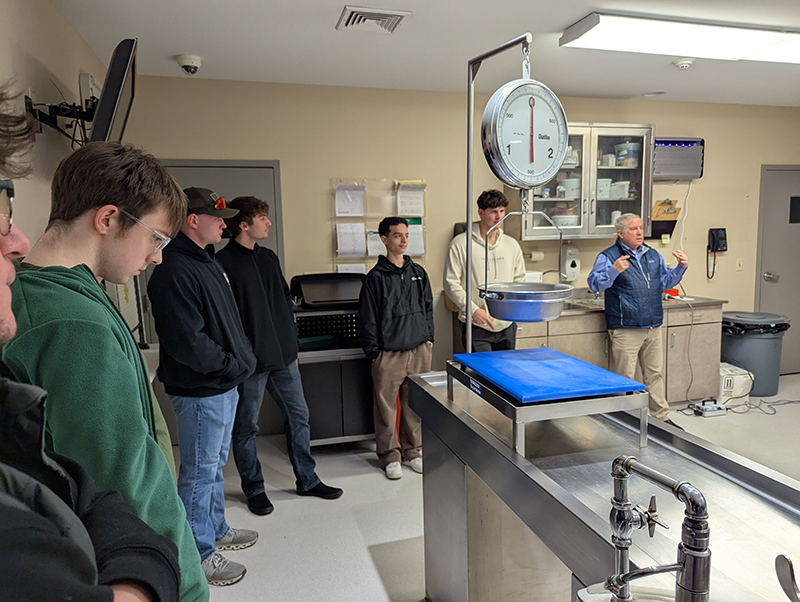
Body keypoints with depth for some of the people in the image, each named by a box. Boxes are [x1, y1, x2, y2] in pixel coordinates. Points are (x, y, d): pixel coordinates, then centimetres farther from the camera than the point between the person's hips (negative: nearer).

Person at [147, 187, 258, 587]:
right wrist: (235, 365, -17)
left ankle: (216, 530, 39)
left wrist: (243, 357, 6)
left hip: (224, 385, 10)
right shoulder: (175, 271, -20)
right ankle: (200, 556, 21)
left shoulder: (208, 262, 12)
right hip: (201, 390, -10)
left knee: (215, 464, 22)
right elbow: (188, 342, -26)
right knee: (200, 471, 5)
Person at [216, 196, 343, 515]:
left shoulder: (269, 258, 12)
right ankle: (254, 489, 26)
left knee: (298, 417, 13)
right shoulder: (223, 263, -12)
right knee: (246, 427, 9)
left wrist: (289, 335, 14)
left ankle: (307, 479, 28)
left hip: (284, 356, 7)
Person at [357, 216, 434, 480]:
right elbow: (367, 319, -3)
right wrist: (374, 353, -5)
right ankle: (389, 455, 19)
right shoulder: (376, 277, -4)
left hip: (419, 351, 4)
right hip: (389, 354, -4)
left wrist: (429, 339, 11)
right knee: (386, 406, 3)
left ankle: (412, 451, 27)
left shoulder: (418, 273, 10)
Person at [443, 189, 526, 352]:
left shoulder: (512, 245, 9)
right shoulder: (461, 244, -6)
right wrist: (473, 309, -15)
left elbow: (519, 280, 18)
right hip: (476, 326, -5)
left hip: (507, 326, 5)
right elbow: (451, 283, -8)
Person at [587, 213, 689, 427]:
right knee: (624, 378, 0)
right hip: (625, 329, -6)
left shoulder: (653, 255, 14)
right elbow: (595, 284, -19)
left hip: (653, 327, 7)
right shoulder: (609, 256, -7)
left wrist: (680, 268, 8)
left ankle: (661, 417, 27)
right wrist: (613, 270, -35)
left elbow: (665, 282, 24)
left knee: (655, 374, 15)